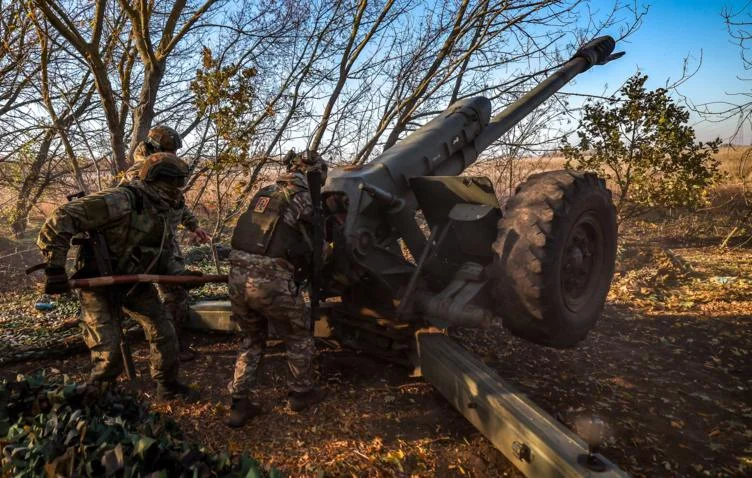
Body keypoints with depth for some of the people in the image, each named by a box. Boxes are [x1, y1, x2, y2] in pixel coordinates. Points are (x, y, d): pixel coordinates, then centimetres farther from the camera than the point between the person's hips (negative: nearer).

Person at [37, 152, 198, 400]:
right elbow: (62, 218, -30)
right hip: (100, 284, -7)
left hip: (136, 283, 8)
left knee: (163, 332, 9)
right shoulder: (121, 200, -27)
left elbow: (164, 256, 12)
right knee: (109, 353, -7)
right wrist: (55, 266, -30)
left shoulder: (160, 213, 1)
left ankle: (168, 386, 28)